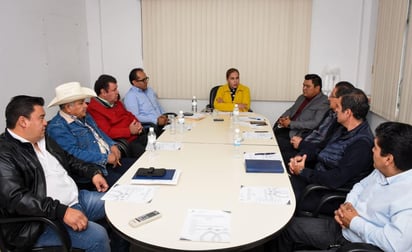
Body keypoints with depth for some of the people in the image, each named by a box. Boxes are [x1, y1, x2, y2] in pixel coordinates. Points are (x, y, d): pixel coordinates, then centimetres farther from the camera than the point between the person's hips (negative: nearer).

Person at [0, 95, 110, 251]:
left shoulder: (42, 139, 12)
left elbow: (67, 159, 24)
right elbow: (16, 198, -27)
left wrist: (93, 172, 9)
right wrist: (62, 212, -33)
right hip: (43, 219, -9)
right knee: (97, 235, -26)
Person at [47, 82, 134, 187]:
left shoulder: (84, 116, 15)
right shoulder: (57, 128, -14)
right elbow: (74, 154, -22)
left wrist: (112, 145, 6)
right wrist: (105, 158, -20)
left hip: (109, 161, 9)